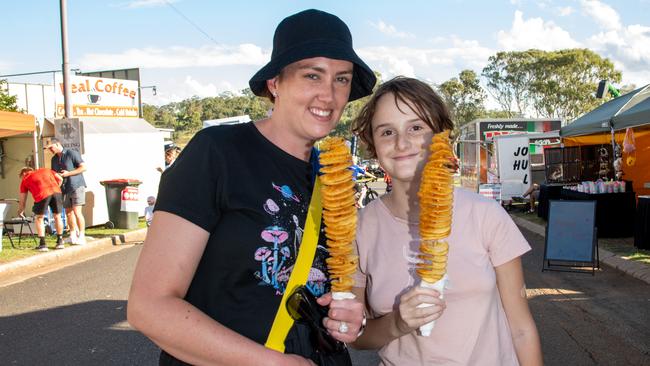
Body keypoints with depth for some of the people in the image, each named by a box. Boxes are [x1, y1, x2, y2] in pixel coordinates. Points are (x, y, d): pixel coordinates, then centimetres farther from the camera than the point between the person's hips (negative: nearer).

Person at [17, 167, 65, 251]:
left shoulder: (25, 180, 26)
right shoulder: (45, 170, 34)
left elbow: (22, 200, 28)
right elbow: (60, 179, 23)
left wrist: (20, 212, 42)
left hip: (42, 194, -3)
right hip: (56, 191, 3)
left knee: (39, 218, 16)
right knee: (57, 216, 19)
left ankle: (42, 244, 12)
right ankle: (60, 242, 27)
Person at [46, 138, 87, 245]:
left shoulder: (72, 153, -6)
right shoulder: (54, 159, 15)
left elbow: (83, 167, -10)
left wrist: (68, 173, -15)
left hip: (77, 186, -7)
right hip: (65, 189, 7)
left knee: (77, 211, -12)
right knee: (68, 212, 7)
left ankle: (81, 237, -8)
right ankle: (73, 236, 16)